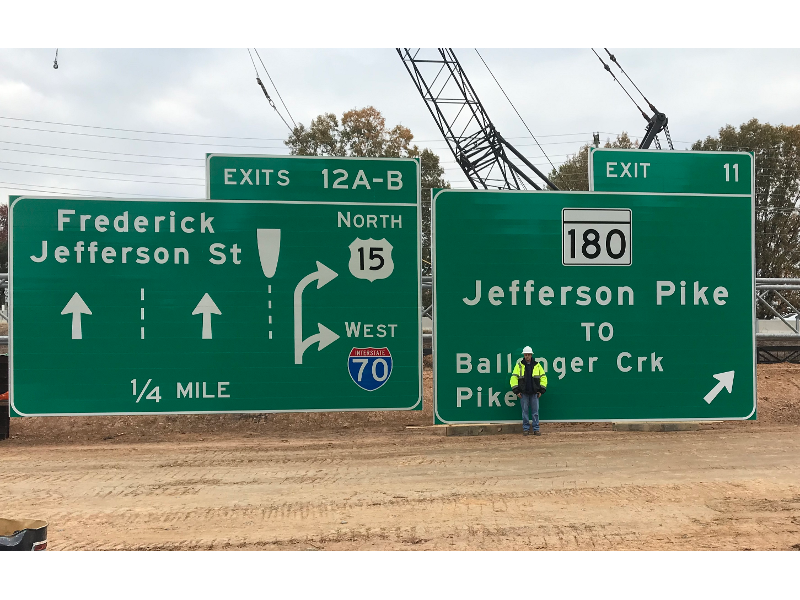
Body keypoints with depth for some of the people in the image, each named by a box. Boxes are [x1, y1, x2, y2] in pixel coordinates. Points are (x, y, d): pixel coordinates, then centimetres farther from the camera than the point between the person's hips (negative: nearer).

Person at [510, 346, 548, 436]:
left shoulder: (537, 365, 8)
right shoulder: (519, 365, 4)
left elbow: (543, 377, 11)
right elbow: (514, 378, 2)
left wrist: (541, 390, 4)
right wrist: (516, 391, -4)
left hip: (534, 393, 1)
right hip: (523, 393, -1)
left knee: (535, 411, 1)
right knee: (525, 411, 3)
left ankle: (536, 429, 7)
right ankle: (525, 429, 11)